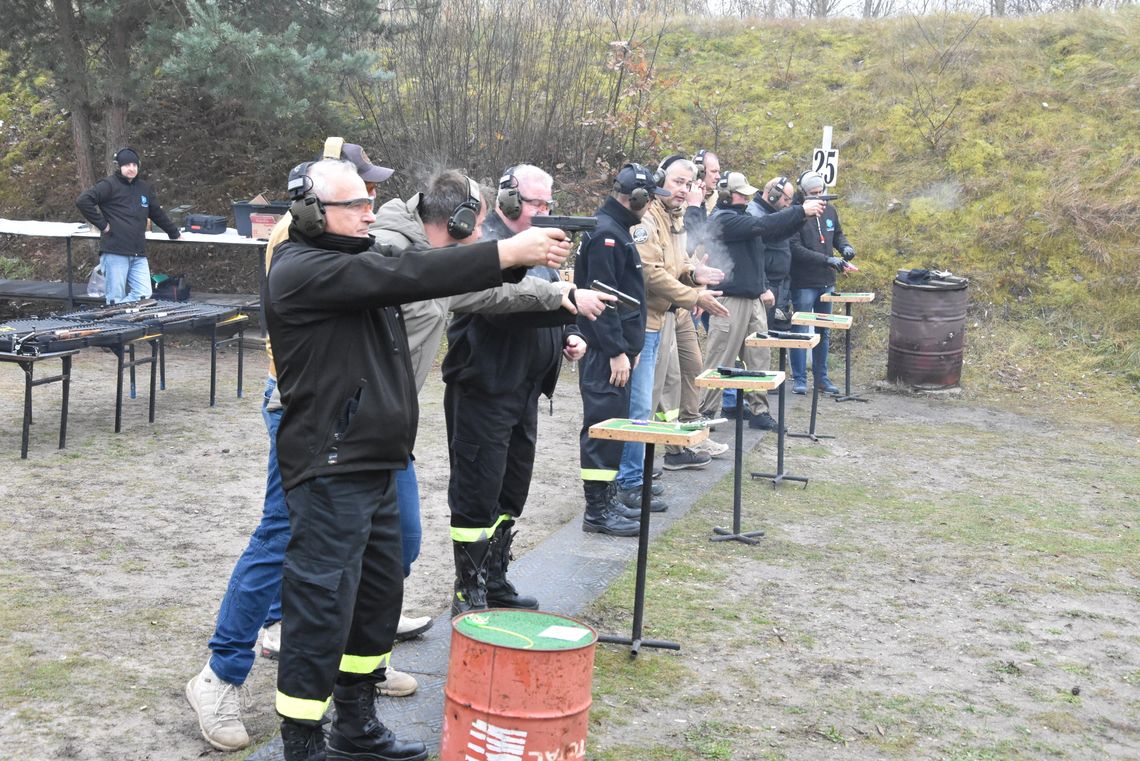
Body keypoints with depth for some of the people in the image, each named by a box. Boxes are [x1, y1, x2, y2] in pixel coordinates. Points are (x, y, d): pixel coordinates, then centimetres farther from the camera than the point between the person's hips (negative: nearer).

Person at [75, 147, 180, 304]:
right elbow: (82, 201, -13)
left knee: (144, 294, -3)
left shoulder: (145, 188, 18)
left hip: (139, 255, 6)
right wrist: (102, 224, -11)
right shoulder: (109, 185, -3)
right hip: (114, 252, -6)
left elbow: (158, 213, 31)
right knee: (116, 299, -4)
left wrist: (174, 233, 38)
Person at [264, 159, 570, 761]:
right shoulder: (301, 270, -15)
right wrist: (510, 253, -25)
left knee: (378, 597, 18)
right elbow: (408, 277, -24)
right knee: (321, 609, -5)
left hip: (374, 466, 10)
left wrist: (523, 253, -7)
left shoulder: (352, 260, 15)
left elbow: (412, 271, 5)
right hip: (329, 471, -10)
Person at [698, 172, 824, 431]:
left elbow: (775, 233, 17)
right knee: (720, 360, -3)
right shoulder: (723, 219, -12)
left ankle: (758, 409, 15)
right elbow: (762, 225, -22)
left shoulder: (742, 217, 15)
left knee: (759, 357, 9)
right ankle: (704, 412, 4)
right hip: (730, 299, -9)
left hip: (753, 299, 9)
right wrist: (801, 211, -20)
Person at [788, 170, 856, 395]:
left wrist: (845, 247, -1)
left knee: (824, 333, 13)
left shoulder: (830, 211, 6)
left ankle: (821, 377, 23)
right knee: (801, 332, 0)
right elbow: (796, 249, -21)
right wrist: (828, 260, -24)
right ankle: (799, 379, 9)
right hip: (804, 283, -7)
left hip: (827, 282, 7)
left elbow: (838, 234, 22)